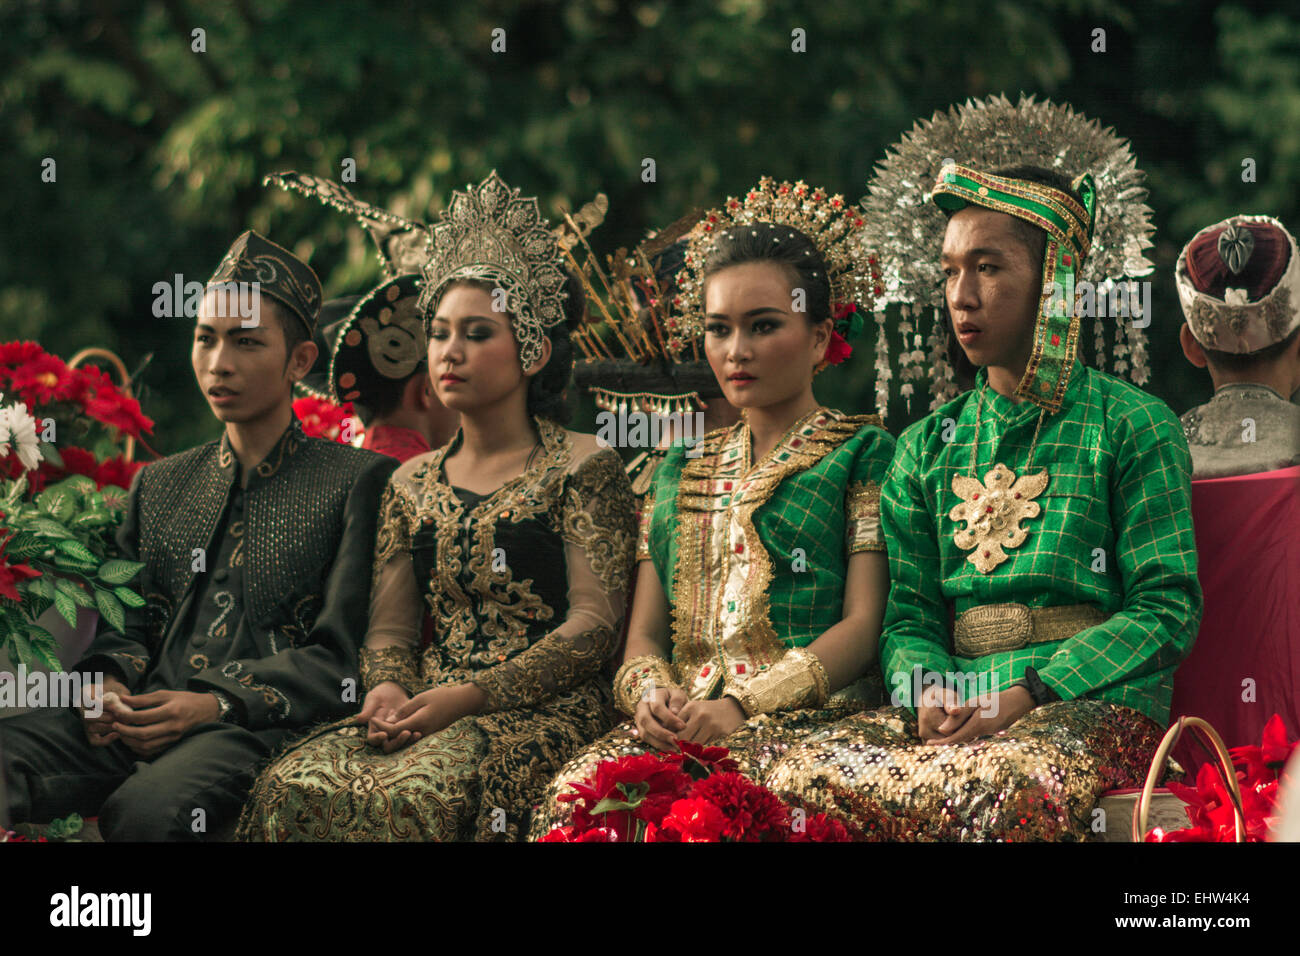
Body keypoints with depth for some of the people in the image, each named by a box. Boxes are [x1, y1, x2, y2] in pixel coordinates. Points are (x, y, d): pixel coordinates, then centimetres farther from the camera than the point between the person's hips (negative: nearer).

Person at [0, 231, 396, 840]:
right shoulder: (158, 485, 25)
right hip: (143, 715, 4)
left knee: (145, 807, -37)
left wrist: (217, 704, -14)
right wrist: (106, 684, -4)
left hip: (259, 727, -4)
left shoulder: (358, 482, 8)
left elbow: (338, 658, 1)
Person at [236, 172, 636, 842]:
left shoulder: (580, 467, 4)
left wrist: (470, 696, -16)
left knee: (409, 798, -36)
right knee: (291, 787, -25)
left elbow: (595, 621, -6)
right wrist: (387, 688, -10)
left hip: (541, 710, -5)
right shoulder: (412, 484, 21)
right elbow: (389, 627, 15)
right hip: (426, 708, 5)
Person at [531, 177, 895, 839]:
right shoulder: (680, 471, 25)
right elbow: (643, 634, 18)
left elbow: (864, 623, -2)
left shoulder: (863, 454, 9)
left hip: (811, 713, -4)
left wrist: (745, 704, -15)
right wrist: (650, 695, -7)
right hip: (678, 723, 4)